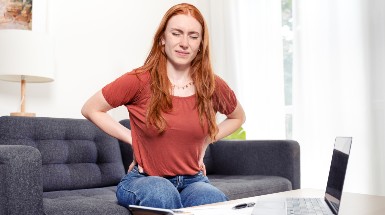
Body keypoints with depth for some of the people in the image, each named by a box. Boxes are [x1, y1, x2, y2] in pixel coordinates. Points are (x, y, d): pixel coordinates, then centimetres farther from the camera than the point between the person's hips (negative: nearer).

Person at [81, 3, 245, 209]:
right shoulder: (139, 81, -10)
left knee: (215, 200, -34)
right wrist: (132, 138, -5)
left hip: (193, 180, 1)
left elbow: (238, 117, 20)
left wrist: (205, 142, 7)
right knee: (162, 193, -37)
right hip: (143, 179, -1)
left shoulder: (213, 86, -1)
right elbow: (90, 109, 2)